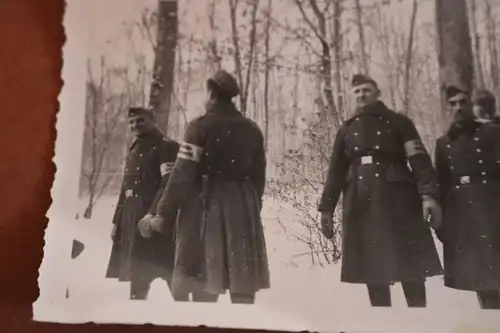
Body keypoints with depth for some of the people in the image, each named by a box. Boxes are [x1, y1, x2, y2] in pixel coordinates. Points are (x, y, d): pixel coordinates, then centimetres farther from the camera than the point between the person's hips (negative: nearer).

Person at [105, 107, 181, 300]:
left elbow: (169, 184, -17)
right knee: (137, 271, 14)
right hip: (132, 219, 8)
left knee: (171, 270, -7)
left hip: (155, 217, -8)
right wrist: (117, 221, 17)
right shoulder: (133, 150, 20)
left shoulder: (166, 147, -5)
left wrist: (153, 214, -26)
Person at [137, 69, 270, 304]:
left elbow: (182, 175, -11)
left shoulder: (200, 127, -6)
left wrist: (163, 215, -4)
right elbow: (258, 177, 13)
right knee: (243, 291, 8)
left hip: (207, 210, -4)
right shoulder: (252, 130, 9)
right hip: (243, 211, 5)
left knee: (204, 288, 1)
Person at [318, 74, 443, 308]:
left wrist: (428, 195, -20)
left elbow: (419, 160, -5)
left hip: (397, 201, -3)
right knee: (371, 268, 5)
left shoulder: (398, 122, 6)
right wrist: (326, 208, 6)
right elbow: (336, 171, 13)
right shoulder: (346, 130, 15)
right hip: (360, 205, 3)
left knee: (410, 266, -2)